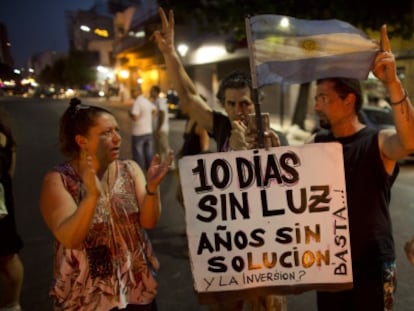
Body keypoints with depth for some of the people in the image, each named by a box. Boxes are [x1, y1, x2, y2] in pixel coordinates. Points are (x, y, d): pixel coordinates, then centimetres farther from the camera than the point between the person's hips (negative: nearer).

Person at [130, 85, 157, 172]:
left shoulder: (137, 102, -16)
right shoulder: (148, 101, 9)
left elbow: (135, 117, -23)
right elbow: (154, 110, 25)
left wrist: (130, 114, -4)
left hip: (138, 133, -7)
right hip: (148, 131, 7)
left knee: (138, 154, 1)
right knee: (149, 153, 13)